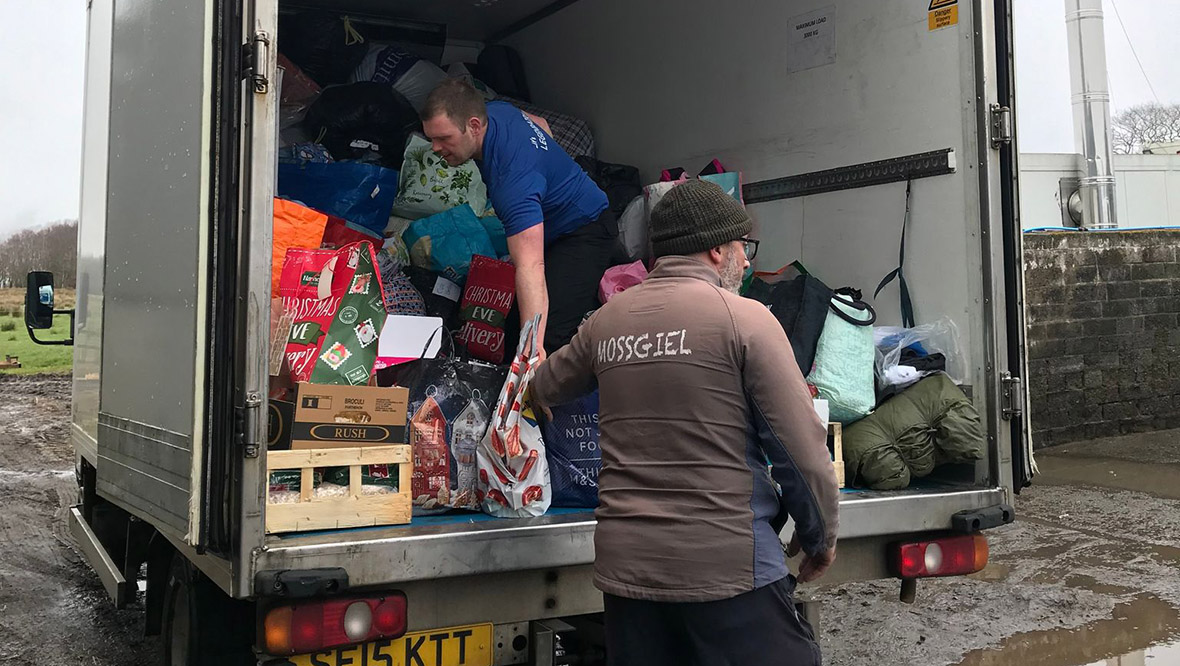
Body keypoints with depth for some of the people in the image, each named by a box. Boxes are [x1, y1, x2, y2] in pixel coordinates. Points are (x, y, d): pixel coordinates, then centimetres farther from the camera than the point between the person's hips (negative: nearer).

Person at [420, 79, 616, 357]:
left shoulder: (513, 178, -39)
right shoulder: (493, 110, -10)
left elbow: (530, 267, -48)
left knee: (549, 337, -30)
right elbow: (540, 124, 15)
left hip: (584, 232, -11)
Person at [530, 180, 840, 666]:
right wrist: (821, 538, 6)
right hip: (728, 569, -5)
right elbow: (802, 447, -9)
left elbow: (544, 390, 25)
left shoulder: (605, 320, 7)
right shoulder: (745, 318, -8)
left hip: (625, 566, 6)